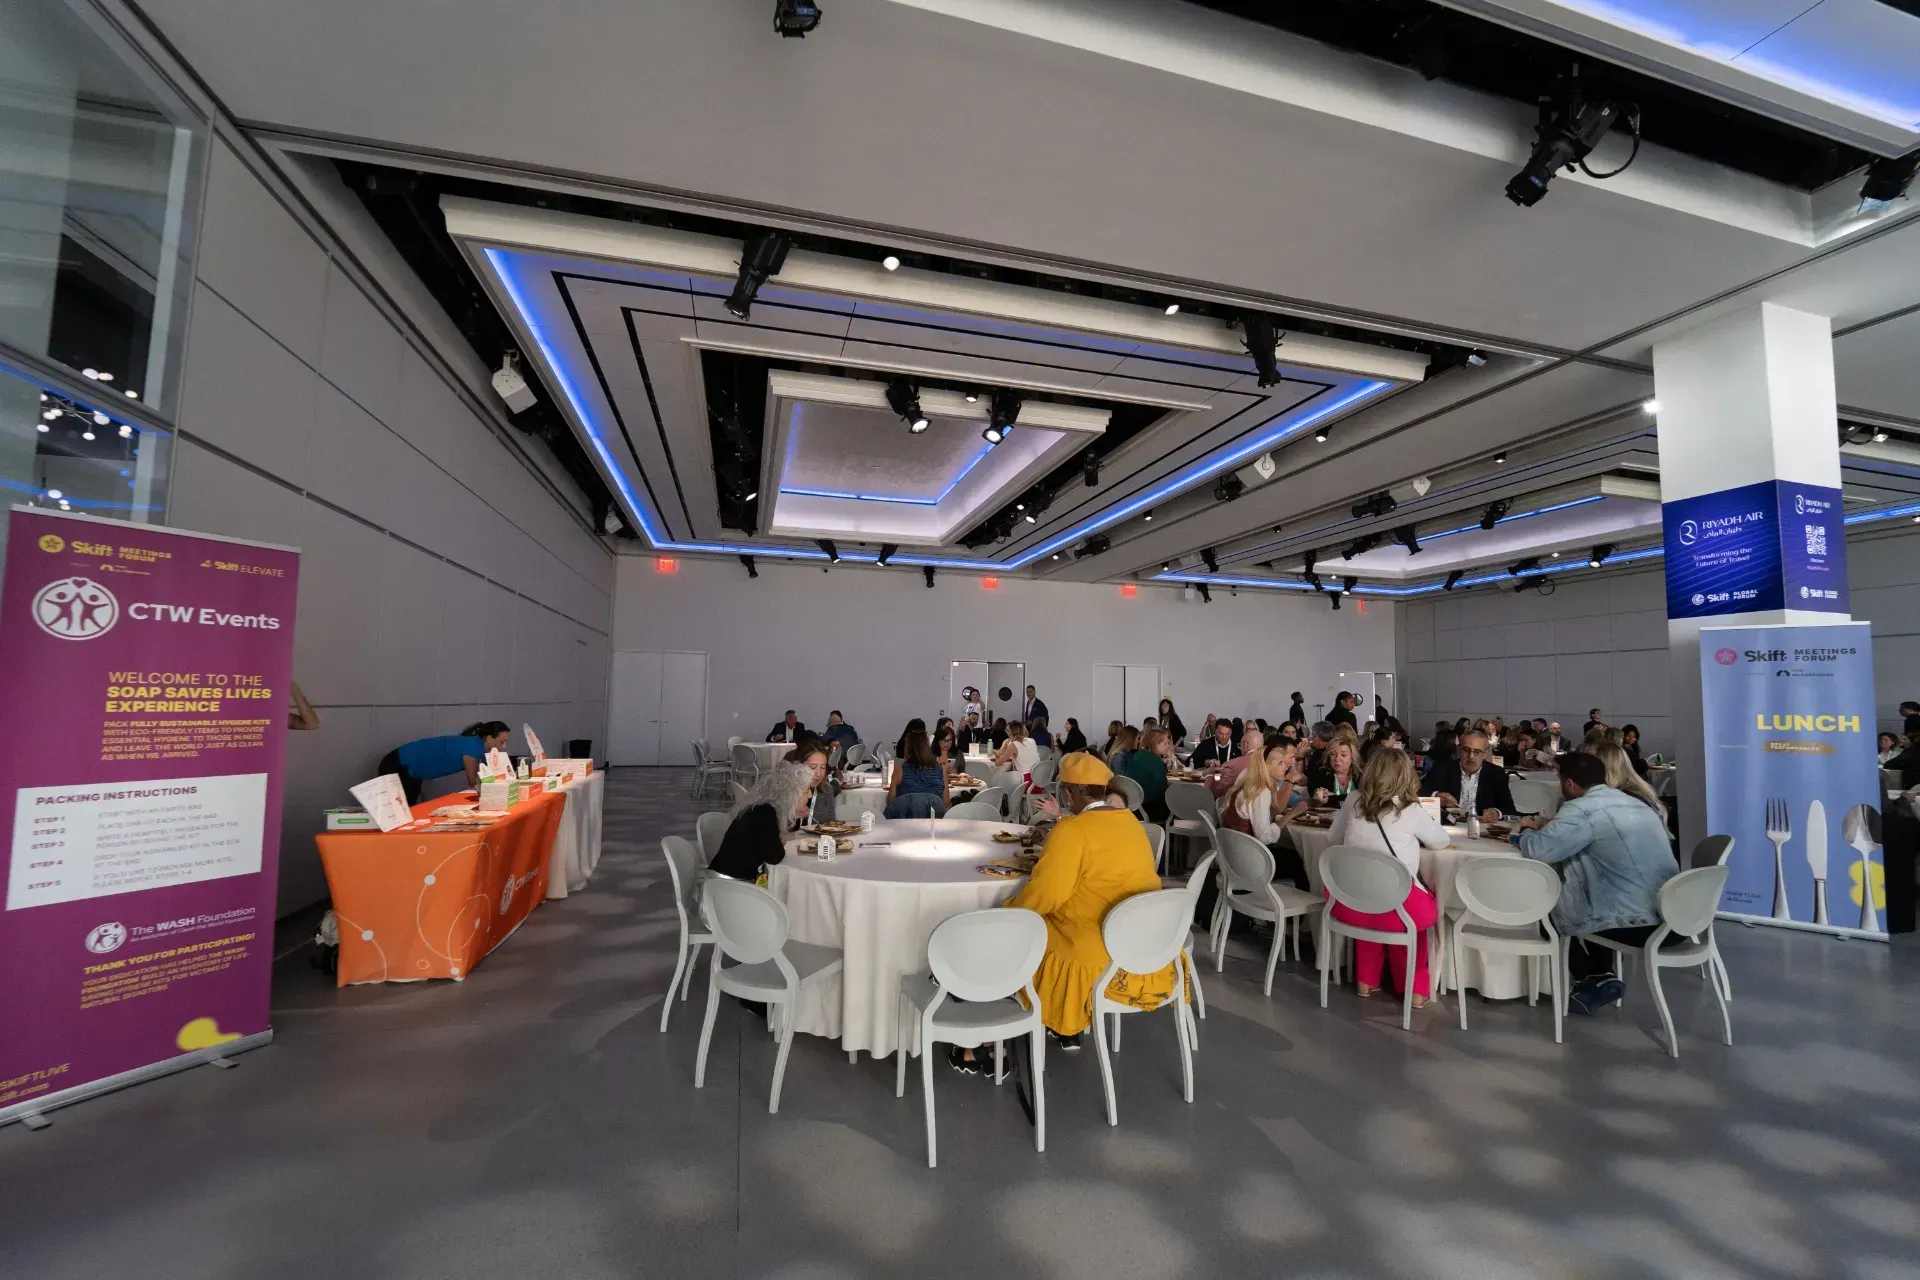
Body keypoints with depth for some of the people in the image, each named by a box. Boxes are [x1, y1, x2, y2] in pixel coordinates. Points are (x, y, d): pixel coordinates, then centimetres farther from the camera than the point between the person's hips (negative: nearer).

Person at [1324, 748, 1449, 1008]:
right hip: (1395, 907, -2)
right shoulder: (1411, 810, -4)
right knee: (1422, 909, 31)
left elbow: (1334, 838, 17)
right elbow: (1442, 841, 14)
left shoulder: (1354, 801, 2)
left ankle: (1366, 981, 40)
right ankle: (1415, 988, 38)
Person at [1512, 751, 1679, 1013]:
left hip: (1644, 925, -8)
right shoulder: (1636, 803, 14)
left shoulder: (1582, 809, -14)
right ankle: (1599, 976, 26)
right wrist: (1545, 828, 21)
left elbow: (1538, 849, -22)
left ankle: (1594, 979, 20)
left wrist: (1525, 831, 0)